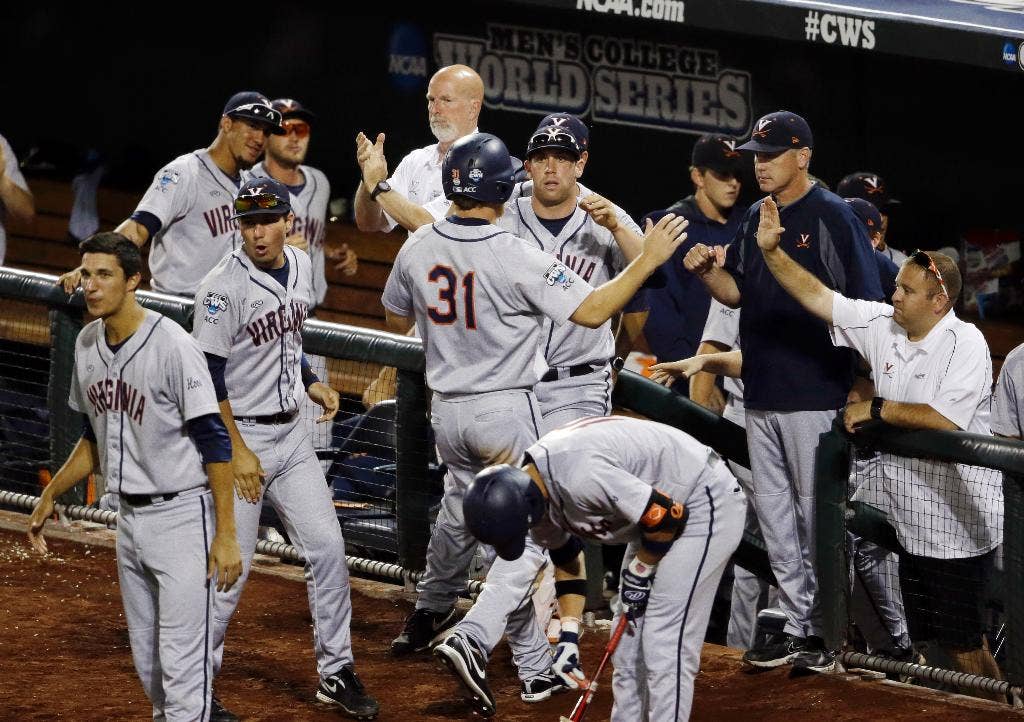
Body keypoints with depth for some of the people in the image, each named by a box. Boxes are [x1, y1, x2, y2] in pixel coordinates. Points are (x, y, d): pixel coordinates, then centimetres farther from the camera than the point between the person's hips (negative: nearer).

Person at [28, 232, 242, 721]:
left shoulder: (173, 346, -18)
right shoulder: (88, 345, 5)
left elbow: (214, 443, -17)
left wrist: (226, 535, -20)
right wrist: (50, 496, 17)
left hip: (182, 517, -8)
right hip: (129, 519, 8)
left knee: (181, 663, -9)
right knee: (148, 662, 15)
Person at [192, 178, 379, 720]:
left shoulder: (299, 267, 5)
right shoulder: (223, 287, -18)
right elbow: (207, 374, -19)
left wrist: (311, 383, 7)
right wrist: (237, 451, -21)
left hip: (291, 433, 7)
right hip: (237, 435, -7)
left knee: (327, 549, 5)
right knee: (230, 567, -5)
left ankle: (335, 672, 17)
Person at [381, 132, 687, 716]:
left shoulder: (418, 249, -4)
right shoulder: (516, 258, -21)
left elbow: (398, 320, 13)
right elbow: (592, 311, -21)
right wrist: (649, 259, -16)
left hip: (448, 412, 6)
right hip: (507, 412, -6)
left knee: (461, 513, 29)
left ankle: (430, 614, 45)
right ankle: (474, 640, -18)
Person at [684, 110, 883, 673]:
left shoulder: (832, 216, -9)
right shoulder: (756, 219, 14)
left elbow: (866, 306, -11)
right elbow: (737, 292, 19)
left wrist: (863, 393, -16)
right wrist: (707, 271, -4)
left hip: (815, 398, -8)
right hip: (761, 395, 8)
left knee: (819, 515, -4)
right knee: (773, 513, 10)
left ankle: (830, 632, 3)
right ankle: (798, 626, 17)